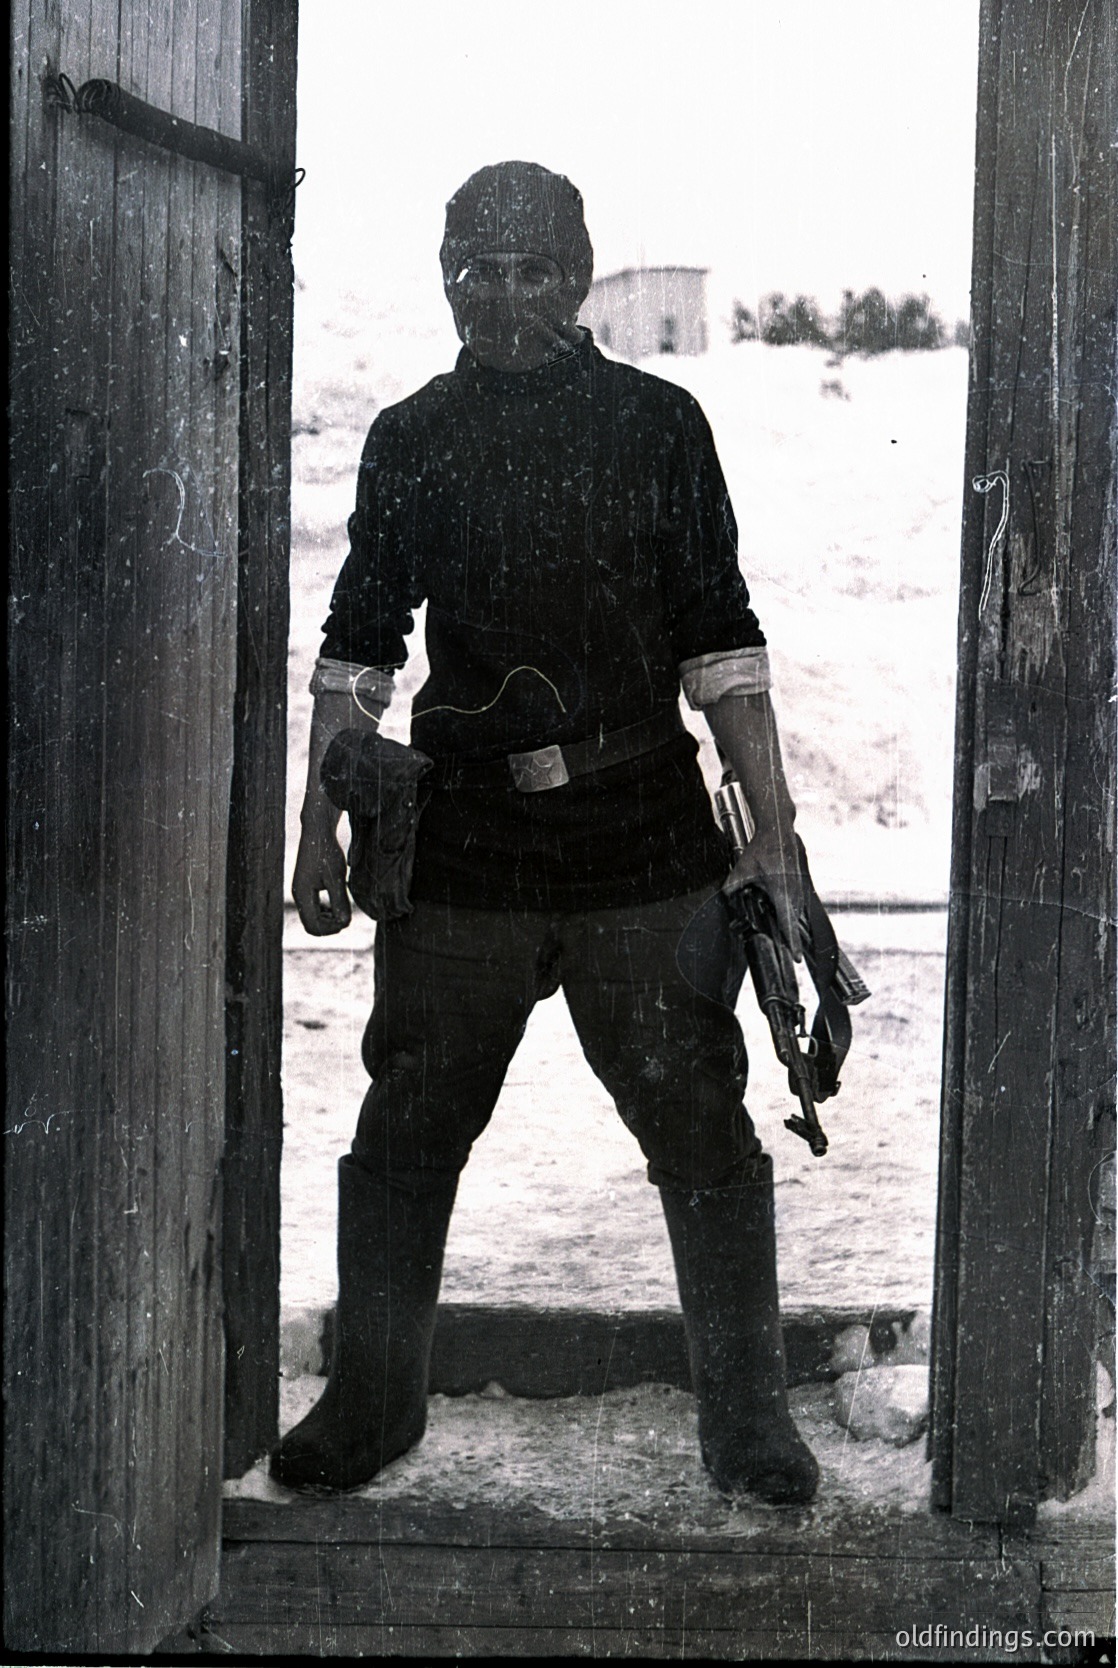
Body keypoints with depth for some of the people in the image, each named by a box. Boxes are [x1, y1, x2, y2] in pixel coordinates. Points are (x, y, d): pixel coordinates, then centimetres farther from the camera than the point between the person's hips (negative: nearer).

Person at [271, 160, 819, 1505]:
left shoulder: (657, 424, 3)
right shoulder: (410, 440, 8)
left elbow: (719, 640, 3)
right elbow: (359, 647, 12)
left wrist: (772, 829, 0)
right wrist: (322, 826, 6)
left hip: (651, 851, -1)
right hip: (460, 849, 1)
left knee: (705, 1134, 2)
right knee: (405, 1137, 7)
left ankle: (746, 1420, 16)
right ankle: (370, 1403, 23)